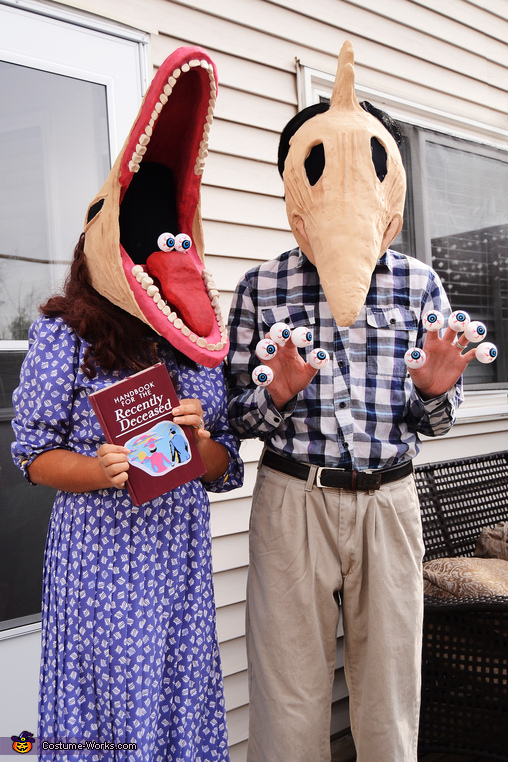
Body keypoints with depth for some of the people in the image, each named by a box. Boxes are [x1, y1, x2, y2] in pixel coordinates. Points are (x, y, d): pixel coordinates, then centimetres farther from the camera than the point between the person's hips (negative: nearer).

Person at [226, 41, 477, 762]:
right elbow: (238, 414, 3)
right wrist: (279, 394, -17)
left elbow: (433, 420, 8)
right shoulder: (260, 287, -1)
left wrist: (435, 390, -14)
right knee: (290, 702, 8)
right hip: (292, 502, -1)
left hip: (388, 504, 2)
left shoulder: (419, 284, 3)